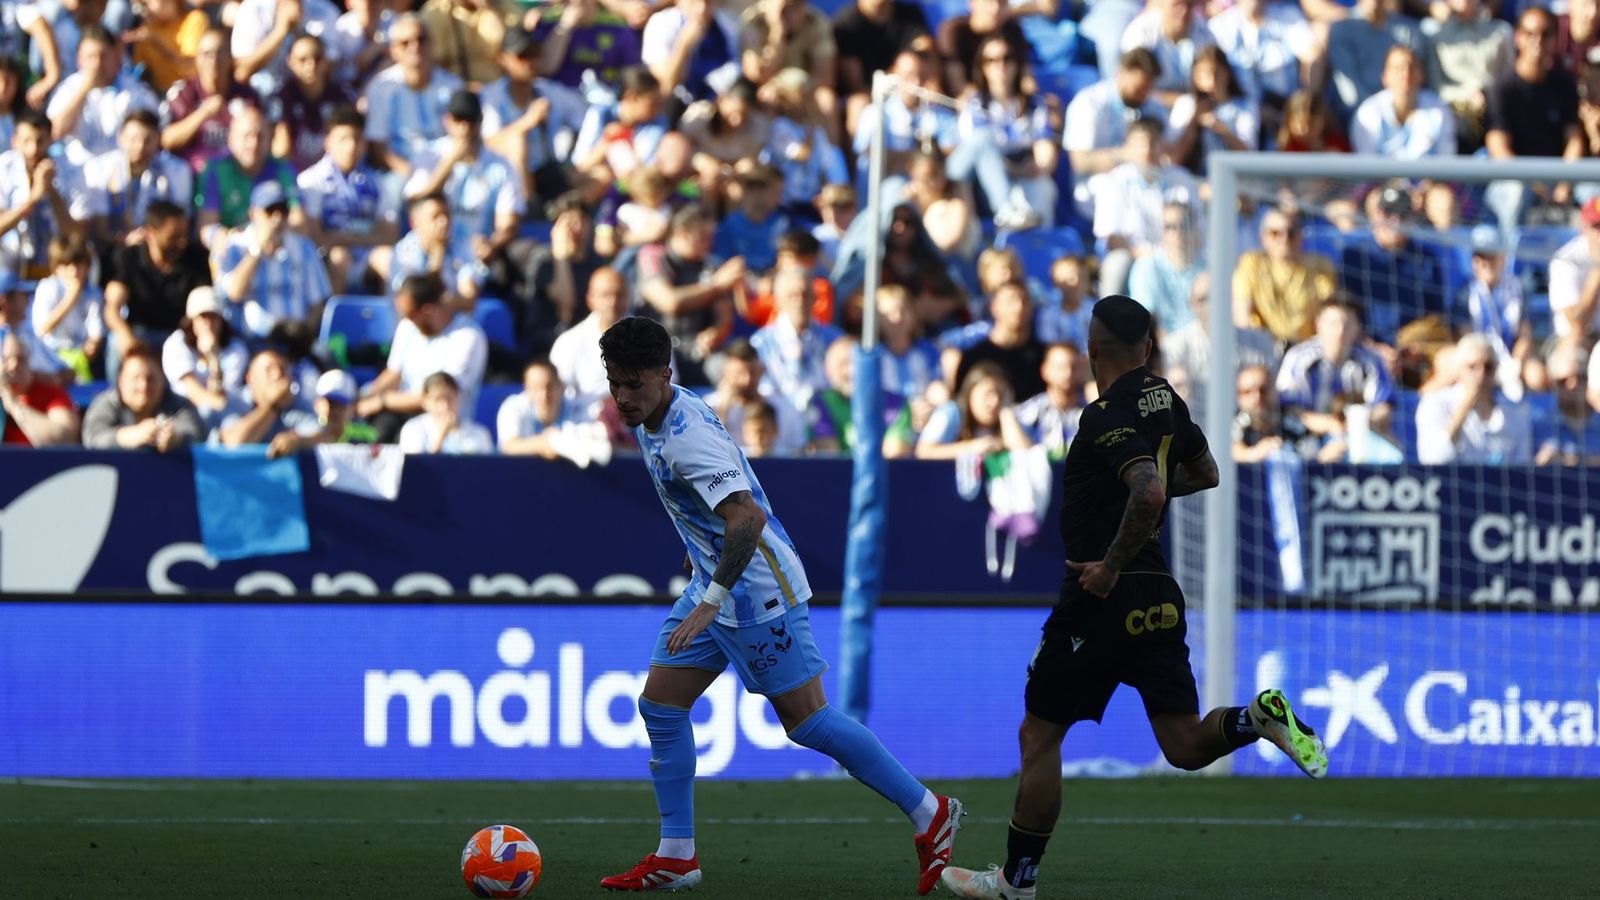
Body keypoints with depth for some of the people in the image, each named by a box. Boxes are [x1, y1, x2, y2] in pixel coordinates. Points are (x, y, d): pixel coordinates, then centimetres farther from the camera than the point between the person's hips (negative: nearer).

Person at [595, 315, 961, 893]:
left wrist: (710, 603, -38)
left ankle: (930, 816, 7)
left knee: (805, 721, -4)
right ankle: (675, 858, 10)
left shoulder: (688, 436, -26)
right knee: (660, 706, 5)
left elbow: (747, 518, -36)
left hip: (758, 592, -10)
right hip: (715, 581, 10)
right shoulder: (651, 418, 4)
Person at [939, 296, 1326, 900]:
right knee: (1187, 748, 6)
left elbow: (1149, 492, -31)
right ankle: (1259, 717, -21)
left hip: (1103, 595, -8)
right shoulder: (1165, 399, 10)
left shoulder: (1108, 417, -16)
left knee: (1039, 736, 5)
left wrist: (1110, 566, -22)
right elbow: (1204, 474, 26)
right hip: (1159, 596, 8)